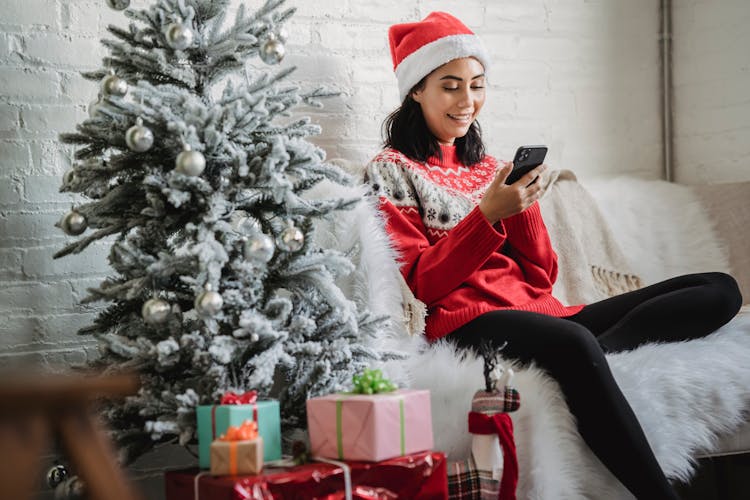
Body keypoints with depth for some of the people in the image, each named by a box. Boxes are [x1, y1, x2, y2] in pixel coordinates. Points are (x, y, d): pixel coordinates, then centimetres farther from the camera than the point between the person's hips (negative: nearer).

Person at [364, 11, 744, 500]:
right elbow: (422, 286, -5)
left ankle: (592, 350, -26)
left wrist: (524, 203, -3)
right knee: (575, 344, -42)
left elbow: (542, 277, 13)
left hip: (537, 309, 7)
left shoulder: (488, 166, 21)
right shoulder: (391, 170, 6)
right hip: (464, 320, -6)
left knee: (721, 290, -8)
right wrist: (487, 213, -16)